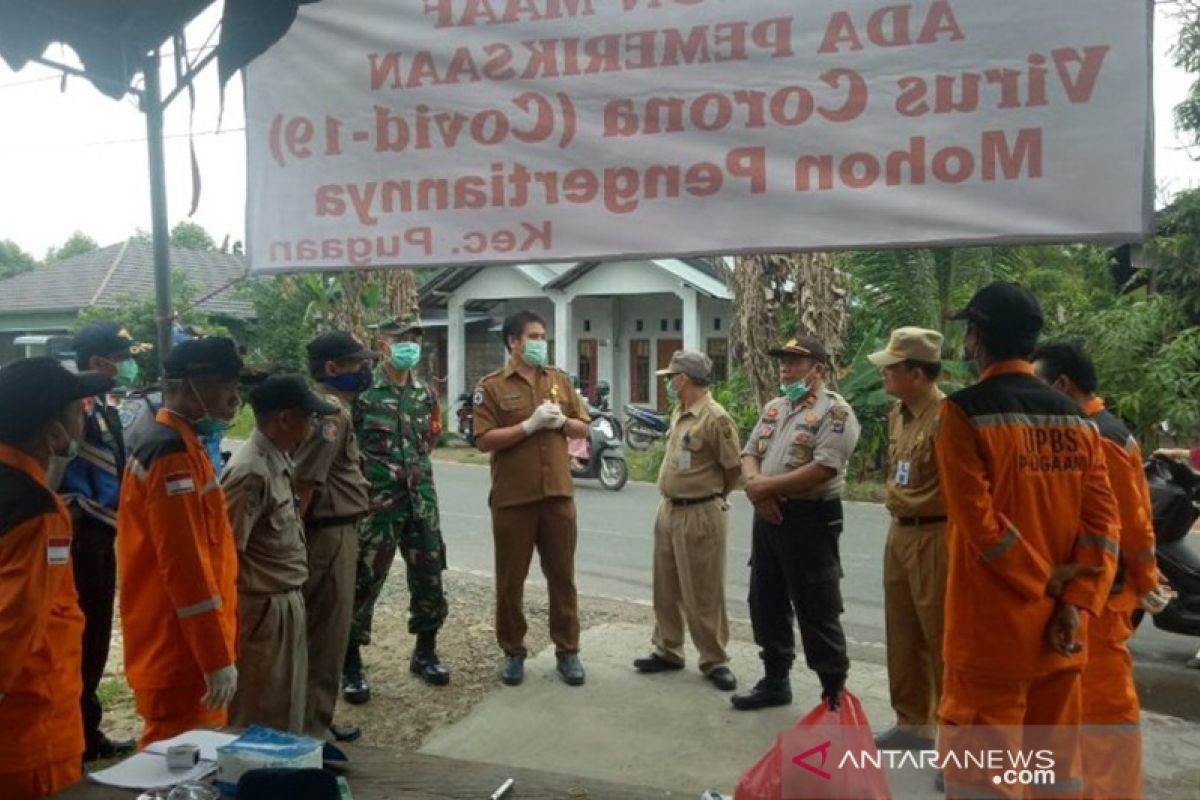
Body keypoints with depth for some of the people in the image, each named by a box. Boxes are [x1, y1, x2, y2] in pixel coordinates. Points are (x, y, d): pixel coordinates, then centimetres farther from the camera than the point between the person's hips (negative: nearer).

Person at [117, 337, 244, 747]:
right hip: (182, 654, -10)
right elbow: (185, 567, -23)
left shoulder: (179, 446, 14)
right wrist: (218, 658, -20)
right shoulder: (173, 454, -19)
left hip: (183, 649, 10)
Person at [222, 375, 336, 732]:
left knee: (286, 705, 21)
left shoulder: (279, 460, 6)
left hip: (286, 601, 9)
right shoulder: (252, 472, -23)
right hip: (264, 608, -9)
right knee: (262, 719, 5)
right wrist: (233, 615, -16)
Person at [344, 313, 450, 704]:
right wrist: (372, 471, -5)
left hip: (421, 499, 5)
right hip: (376, 502, -5)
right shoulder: (363, 392, -9)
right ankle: (351, 665, 14)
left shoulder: (425, 393, 9)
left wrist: (415, 464, 13)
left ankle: (425, 653, 28)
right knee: (364, 583, 1)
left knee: (429, 580, 11)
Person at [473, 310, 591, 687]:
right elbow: (484, 441, -12)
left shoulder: (559, 379, 10)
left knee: (562, 576, 9)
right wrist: (529, 425, -19)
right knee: (510, 579, 8)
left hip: (558, 494, 3)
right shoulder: (491, 386, -4)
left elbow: (583, 428, 13)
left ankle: (567, 651, 21)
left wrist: (562, 421, -8)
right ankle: (513, 652, 23)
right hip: (513, 497, -3)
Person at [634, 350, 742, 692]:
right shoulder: (679, 413, 9)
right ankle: (668, 651, 28)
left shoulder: (715, 418, -19)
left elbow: (734, 468, -13)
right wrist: (674, 499, 16)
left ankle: (715, 661, 14)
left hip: (700, 515, -9)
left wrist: (711, 497, 2)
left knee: (703, 595, 1)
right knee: (666, 589, 15)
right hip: (668, 510, 9)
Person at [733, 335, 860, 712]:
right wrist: (755, 485, -11)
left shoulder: (835, 411, -11)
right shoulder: (773, 408, 14)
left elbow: (822, 470, -22)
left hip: (810, 519, -8)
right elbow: (749, 454, 11)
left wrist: (767, 486, -16)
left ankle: (835, 694, 12)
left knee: (816, 612, -1)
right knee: (766, 603, 16)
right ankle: (775, 680, 31)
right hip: (768, 517, 8)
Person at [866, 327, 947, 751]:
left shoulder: (945, 416, -19)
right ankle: (912, 723, 31)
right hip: (899, 533, 9)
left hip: (935, 537, -9)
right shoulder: (897, 414, 10)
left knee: (941, 638, 1)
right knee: (903, 637, 17)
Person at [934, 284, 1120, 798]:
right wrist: (1076, 602, -3)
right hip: (1058, 627, 6)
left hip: (991, 631, -6)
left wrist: (1048, 580, -6)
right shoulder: (1076, 418, 6)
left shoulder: (964, 412, -12)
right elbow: (1103, 519, 0)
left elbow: (979, 520, -17)